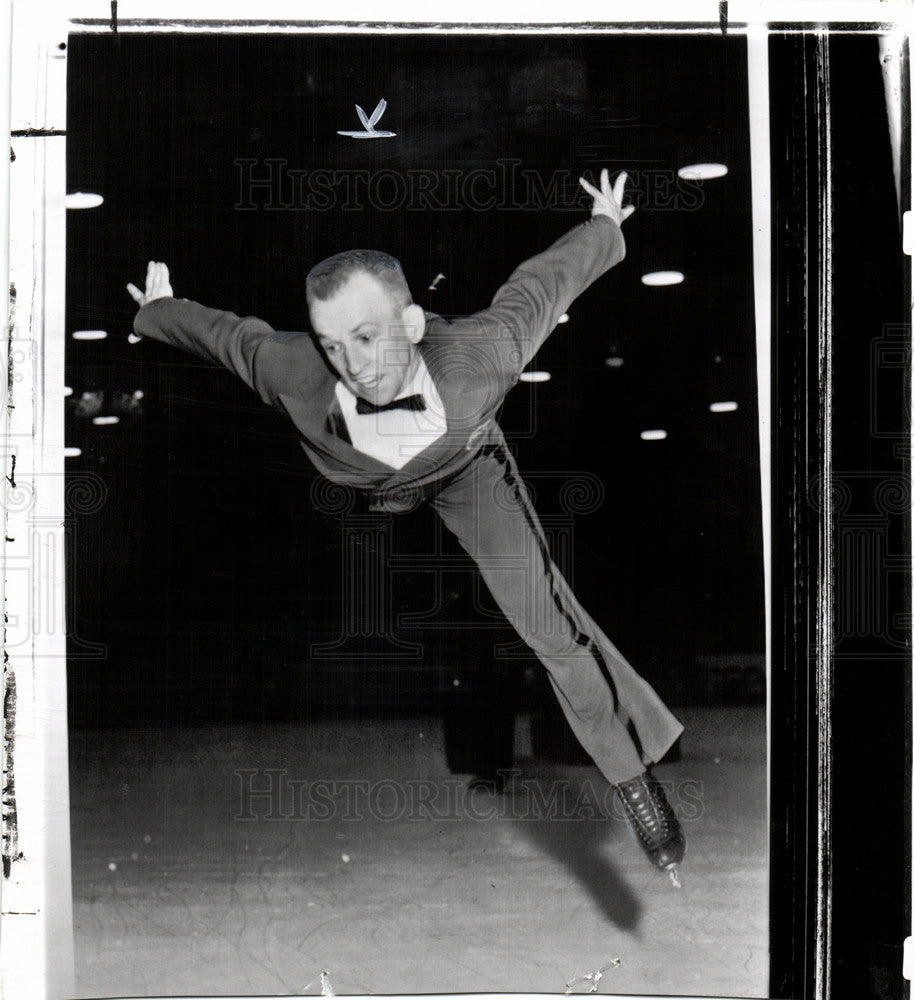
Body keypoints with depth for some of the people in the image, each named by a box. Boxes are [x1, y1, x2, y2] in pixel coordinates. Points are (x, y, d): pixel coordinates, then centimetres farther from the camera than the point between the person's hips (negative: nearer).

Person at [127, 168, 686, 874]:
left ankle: (633, 769, 10)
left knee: (545, 616, -7)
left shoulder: (478, 355, -43)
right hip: (358, 485, 1)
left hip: (461, 466, -1)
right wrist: (159, 309, 3)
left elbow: (541, 283, -22)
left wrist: (603, 227, -2)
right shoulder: (292, 374, -41)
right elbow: (227, 332, -19)